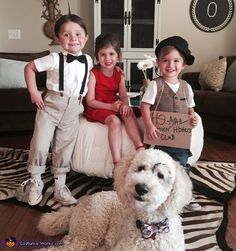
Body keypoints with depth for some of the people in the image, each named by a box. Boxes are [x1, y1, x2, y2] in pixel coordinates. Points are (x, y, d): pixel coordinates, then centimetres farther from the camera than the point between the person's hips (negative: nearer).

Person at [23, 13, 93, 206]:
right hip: (51, 105, -3)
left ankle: (60, 186, 25)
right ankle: (36, 181, 22)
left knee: (64, 149, 10)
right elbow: (29, 67, -5)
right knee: (40, 145, -2)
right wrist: (33, 92, -7)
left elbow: (93, 78, 21)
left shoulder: (88, 60, 2)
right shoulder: (55, 59, -11)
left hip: (73, 110, 3)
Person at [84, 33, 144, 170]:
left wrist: (125, 105, -25)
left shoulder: (119, 74, 4)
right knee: (114, 120, -32)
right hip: (96, 109, -5)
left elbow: (123, 96, 0)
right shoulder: (93, 73, -12)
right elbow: (90, 101, -14)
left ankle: (140, 148, -30)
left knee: (128, 112, -25)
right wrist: (111, 106, -27)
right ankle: (117, 163, -35)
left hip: (115, 106, 5)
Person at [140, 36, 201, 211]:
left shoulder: (186, 87, 5)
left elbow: (190, 108, 13)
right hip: (161, 136, -4)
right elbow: (145, 106, -13)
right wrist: (149, 125, -25)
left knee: (182, 165, 14)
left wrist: (193, 117, -9)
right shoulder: (155, 85, -9)